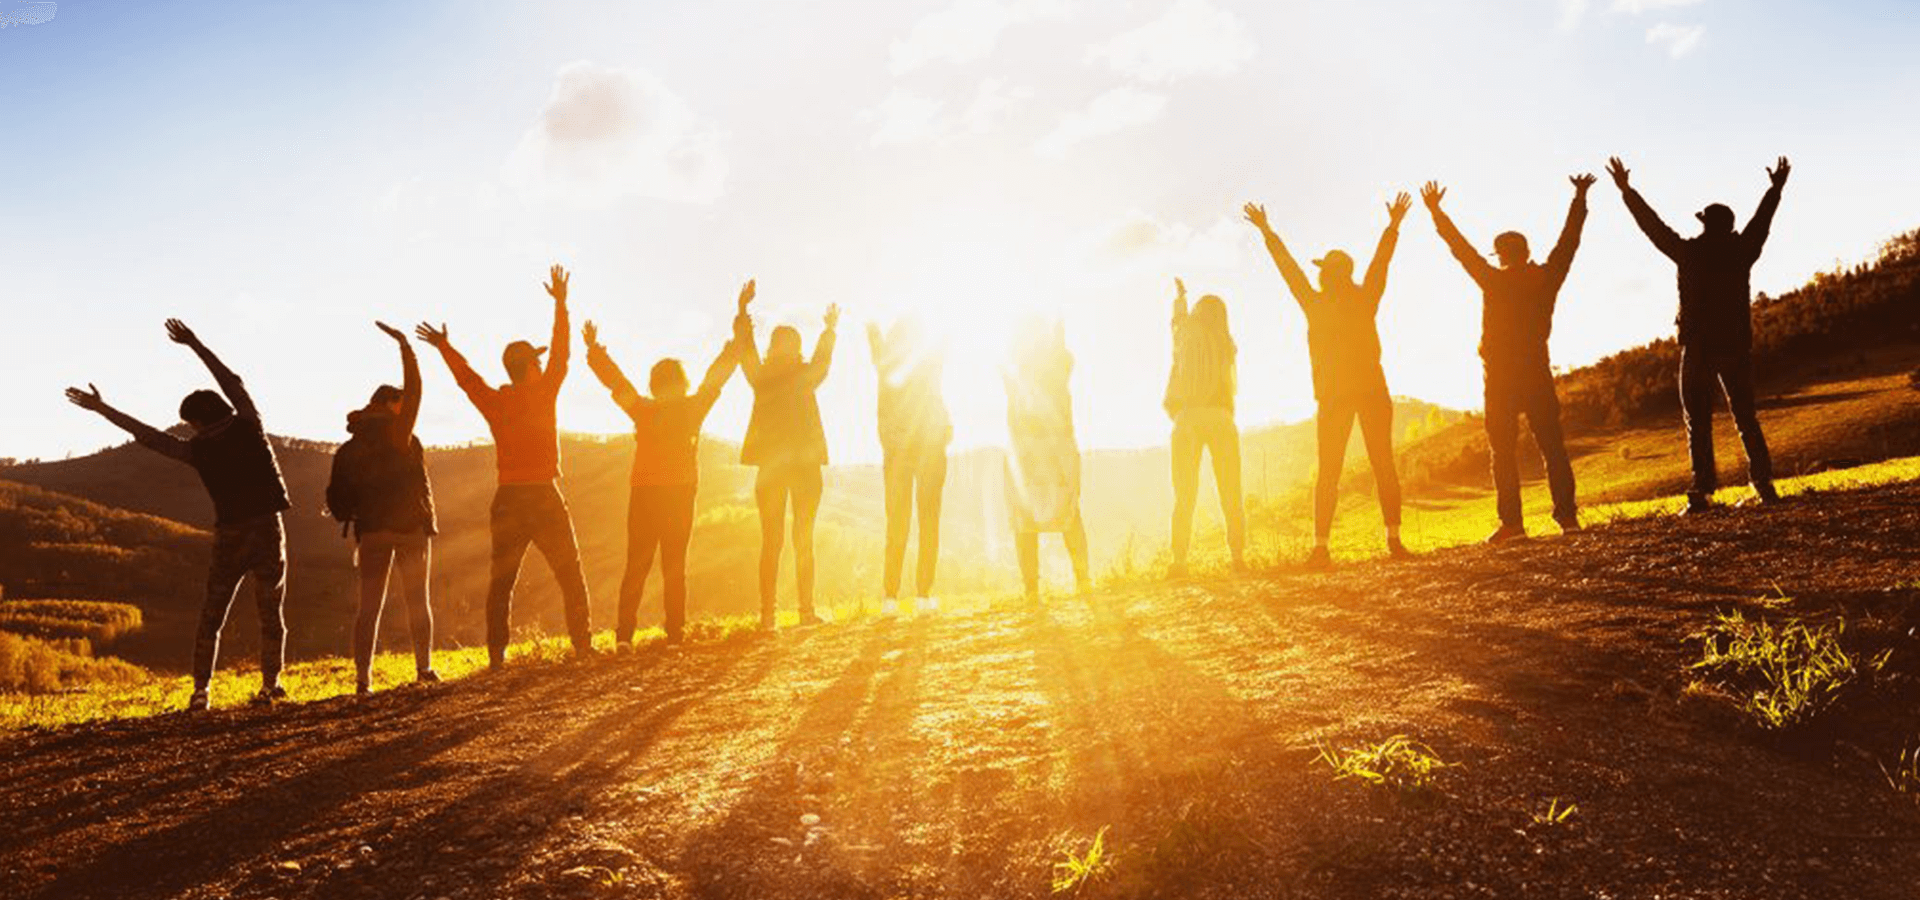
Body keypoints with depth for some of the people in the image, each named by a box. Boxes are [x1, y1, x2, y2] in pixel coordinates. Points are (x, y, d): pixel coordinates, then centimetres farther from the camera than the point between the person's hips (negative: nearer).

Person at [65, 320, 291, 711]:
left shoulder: (198, 450, -4)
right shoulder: (250, 428, -2)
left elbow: (147, 435, 4)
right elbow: (232, 382, 11)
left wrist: (101, 408, 14)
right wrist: (195, 345, 19)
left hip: (229, 537, 0)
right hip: (268, 532, 1)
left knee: (211, 617, 12)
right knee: (271, 615, 9)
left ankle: (200, 689, 6)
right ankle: (270, 684, 7)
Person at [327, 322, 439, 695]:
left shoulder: (347, 451, 8)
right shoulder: (398, 432, -4)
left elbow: (336, 499, 6)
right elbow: (413, 388, 0)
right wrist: (405, 345, 6)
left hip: (371, 531, 3)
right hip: (412, 526, -3)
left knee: (369, 606, 3)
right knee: (417, 600, 8)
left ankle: (363, 678, -4)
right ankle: (424, 668, 11)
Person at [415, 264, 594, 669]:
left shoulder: (494, 402, 2)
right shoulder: (543, 393, -6)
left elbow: (465, 377, 18)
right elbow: (561, 354, 4)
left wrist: (444, 347, 35)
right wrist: (560, 303, 12)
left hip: (507, 499, 3)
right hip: (544, 498, -3)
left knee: (501, 579, 8)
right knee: (570, 574, 6)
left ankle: (497, 653, 5)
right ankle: (583, 645, 4)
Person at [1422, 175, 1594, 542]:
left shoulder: (1494, 281, -6)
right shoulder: (1547, 278, 3)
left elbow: (1460, 248, 2)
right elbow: (1569, 240, 17)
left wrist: (1435, 211, 13)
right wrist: (1580, 198, 30)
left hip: (1500, 379, -3)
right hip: (1537, 374, 3)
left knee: (1503, 451, 0)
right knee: (1552, 446, 6)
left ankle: (1512, 521, -4)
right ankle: (1567, 514, 1)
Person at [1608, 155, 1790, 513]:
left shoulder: (1690, 252, -5)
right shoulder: (1741, 252, 2)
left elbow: (1653, 225, 3)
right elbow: (1761, 222, 21)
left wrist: (1626, 190, 13)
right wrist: (1776, 188, 39)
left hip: (1698, 347, -3)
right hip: (1737, 346, 3)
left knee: (1698, 422, -1)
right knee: (1746, 418, 12)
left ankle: (1702, 491, -8)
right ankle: (1764, 484, 7)